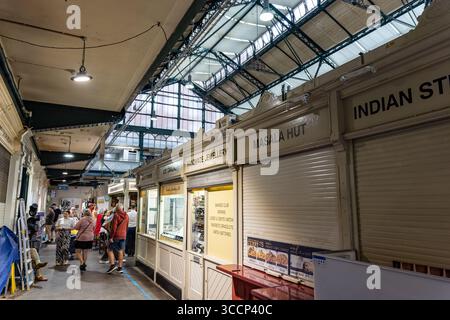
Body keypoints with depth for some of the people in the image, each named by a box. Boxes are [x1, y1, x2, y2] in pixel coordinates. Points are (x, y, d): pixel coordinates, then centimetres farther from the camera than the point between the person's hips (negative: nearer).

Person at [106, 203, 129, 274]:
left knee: (110, 250, 6)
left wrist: (111, 237, -14)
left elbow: (114, 227, -17)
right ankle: (120, 267, 12)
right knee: (120, 251, 10)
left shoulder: (116, 215, -12)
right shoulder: (126, 216, 9)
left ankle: (112, 264, -4)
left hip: (116, 236, -6)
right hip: (123, 236, 6)